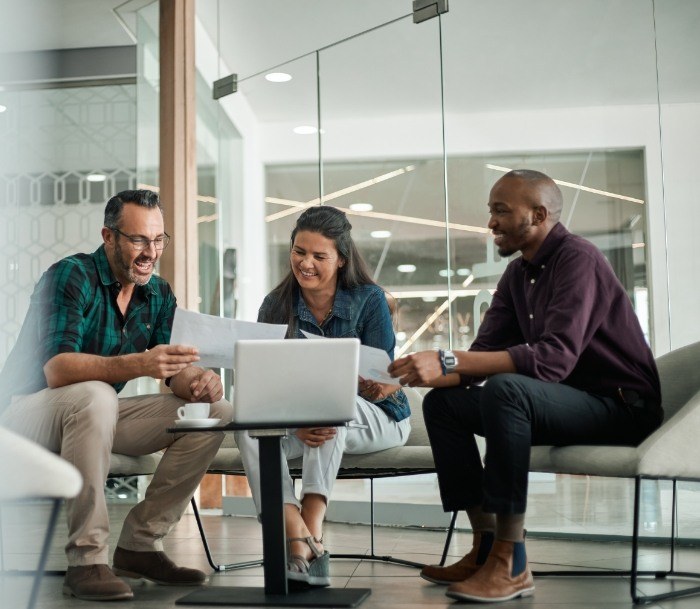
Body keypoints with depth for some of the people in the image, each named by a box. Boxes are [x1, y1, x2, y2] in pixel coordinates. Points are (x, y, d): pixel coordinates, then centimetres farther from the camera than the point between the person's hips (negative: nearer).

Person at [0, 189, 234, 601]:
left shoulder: (159, 294, 2)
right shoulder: (71, 277, -19)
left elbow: (177, 370, -2)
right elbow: (56, 368, -32)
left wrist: (196, 381, -28)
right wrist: (138, 364, -47)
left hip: (98, 413, 7)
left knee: (216, 412, -8)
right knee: (95, 395, -40)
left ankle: (141, 544, -6)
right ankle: (87, 560, -32)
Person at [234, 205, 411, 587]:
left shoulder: (369, 300, -8)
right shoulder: (276, 306, -1)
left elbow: (382, 383, -10)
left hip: (374, 419, -2)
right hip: (297, 422, 3)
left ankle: (312, 526, -41)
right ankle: (297, 539, -41)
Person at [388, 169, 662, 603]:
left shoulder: (577, 259, -17)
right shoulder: (518, 274, 10)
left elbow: (555, 357, -32)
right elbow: (485, 355, 4)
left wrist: (448, 361, -37)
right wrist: (428, 373, -17)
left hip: (621, 406, -9)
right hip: (568, 402, 9)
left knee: (505, 388, -35)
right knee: (442, 402, 0)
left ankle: (510, 564, -29)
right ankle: (487, 547, -6)